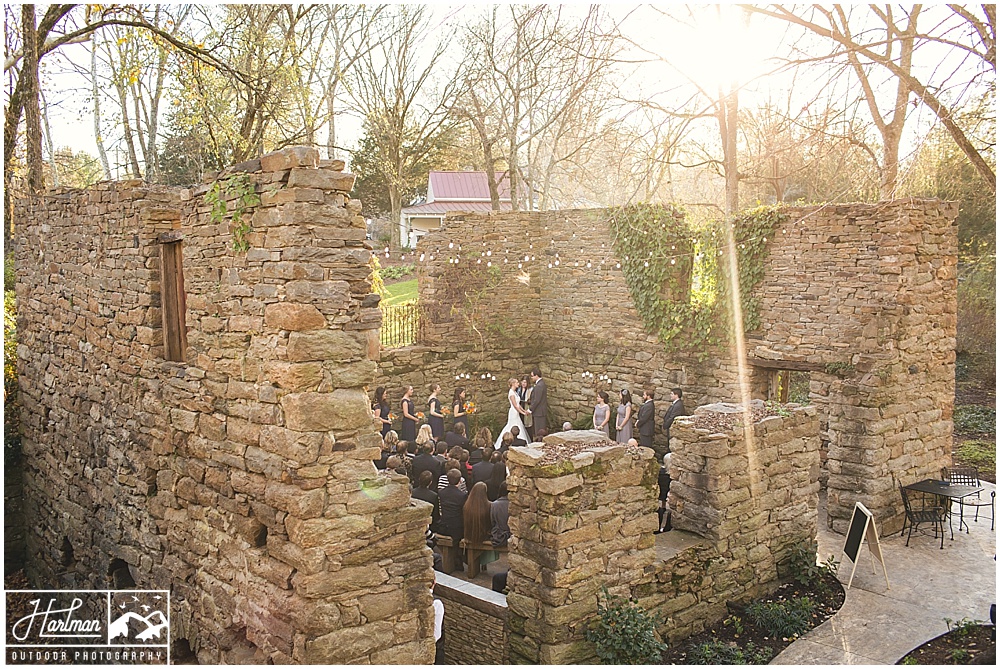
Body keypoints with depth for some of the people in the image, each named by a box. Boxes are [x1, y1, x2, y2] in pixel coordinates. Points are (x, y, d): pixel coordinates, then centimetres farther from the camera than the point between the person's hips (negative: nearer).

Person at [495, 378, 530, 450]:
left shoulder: (515, 392, 13)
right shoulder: (511, 393, -16)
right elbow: (515, 405, -18)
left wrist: (524, 410, 10)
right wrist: (522, 412, -15)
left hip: (516, 412, 9)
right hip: (513, 412, -9)